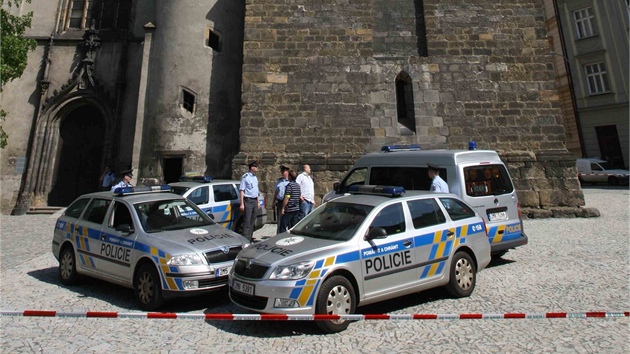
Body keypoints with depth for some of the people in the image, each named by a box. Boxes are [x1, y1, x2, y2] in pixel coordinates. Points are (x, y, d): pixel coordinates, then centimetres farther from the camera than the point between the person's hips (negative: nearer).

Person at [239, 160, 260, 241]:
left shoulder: (255, 177, 14)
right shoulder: (245, 177, -10)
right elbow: (242, 190, -13)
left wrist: (258, 202, 18)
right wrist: (242, 204, -18)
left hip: (254, 201, 8)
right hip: (248, 200, -8)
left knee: (252, 222, 11)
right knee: (247, 222, -9)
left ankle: (249, 240, 20)